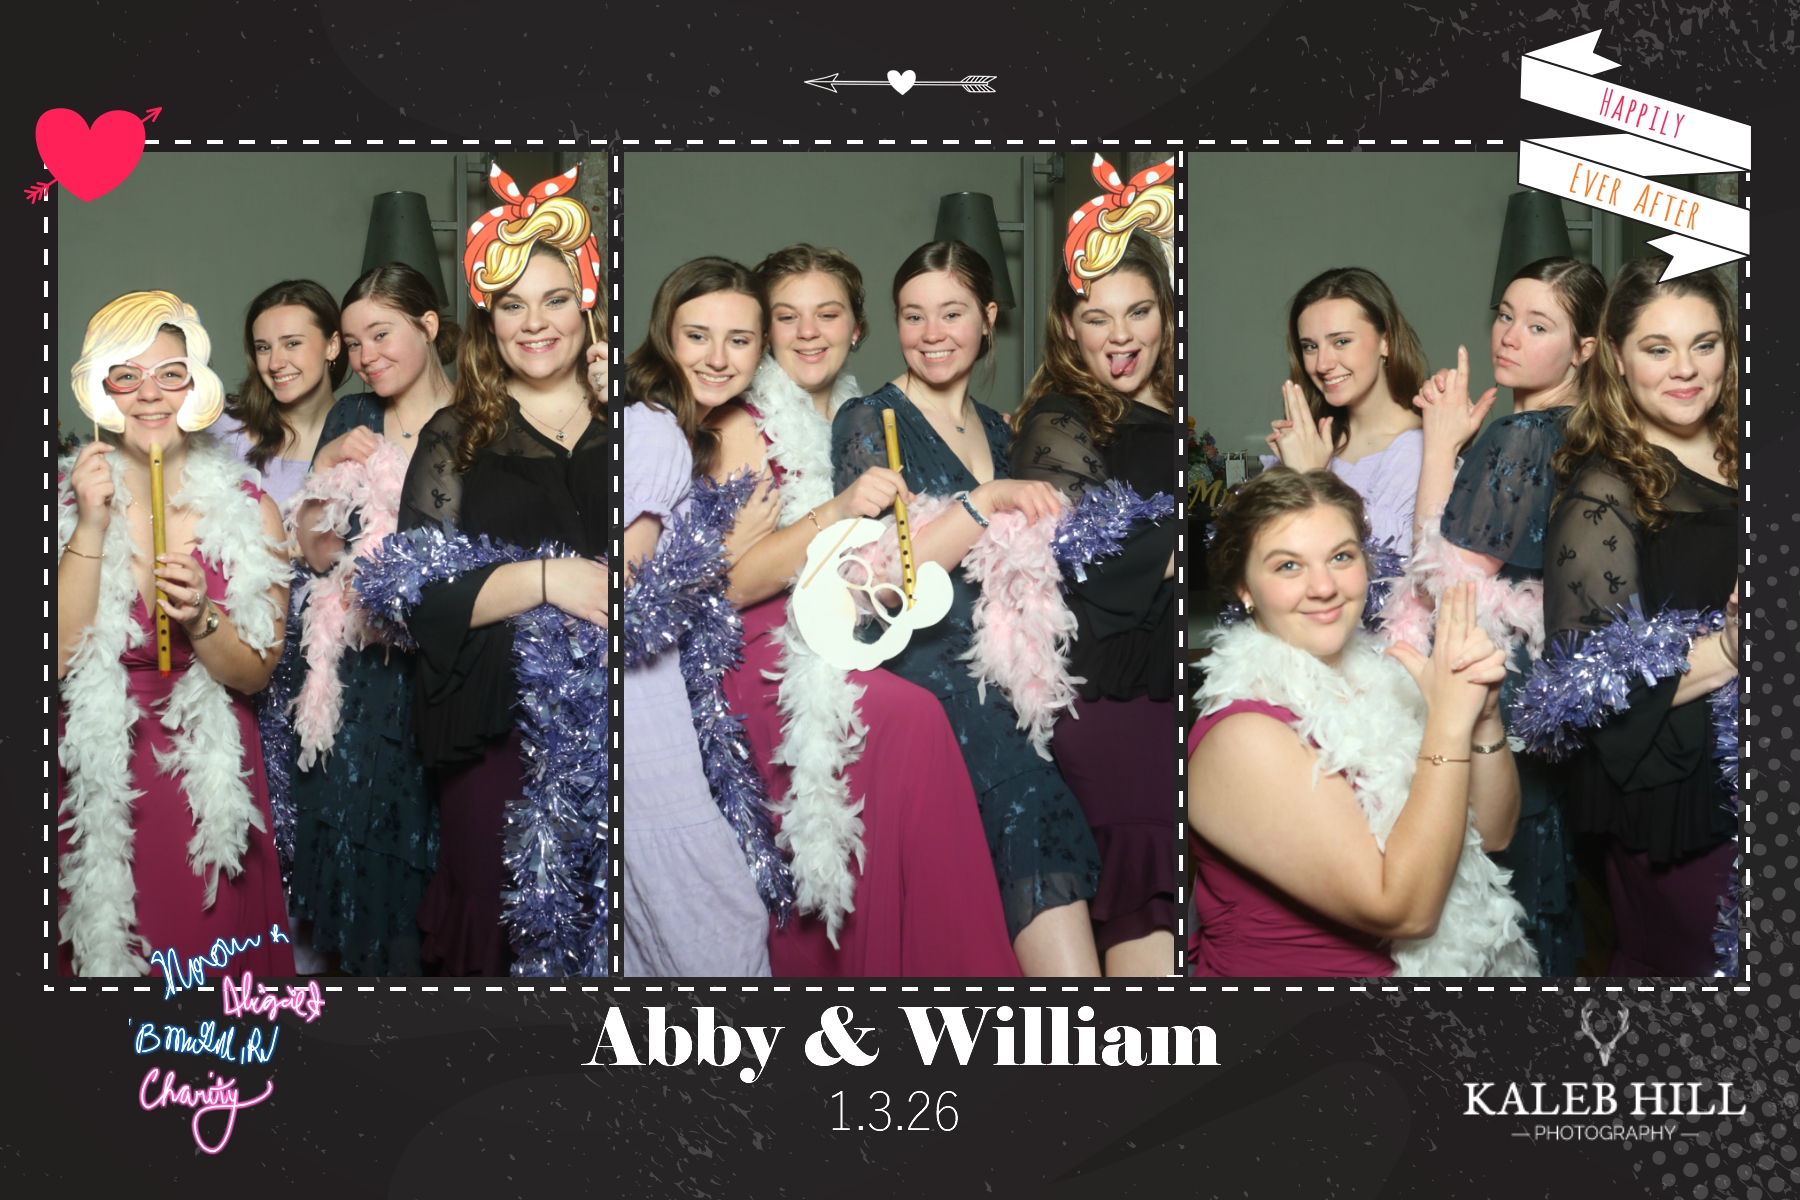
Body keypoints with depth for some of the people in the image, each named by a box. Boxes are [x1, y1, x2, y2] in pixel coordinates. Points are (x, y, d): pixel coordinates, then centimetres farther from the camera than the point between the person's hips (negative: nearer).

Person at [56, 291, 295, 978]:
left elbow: (255, 674, 1)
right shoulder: (65, 500, -2)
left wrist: (200, 620, -18)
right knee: (104, 951, 5)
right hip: (96, 783, 0)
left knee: (219, 962, 6)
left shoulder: (248, 510, -2)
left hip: (208, 786, 1)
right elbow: (58, 657, -11)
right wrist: (91, 528, -17)